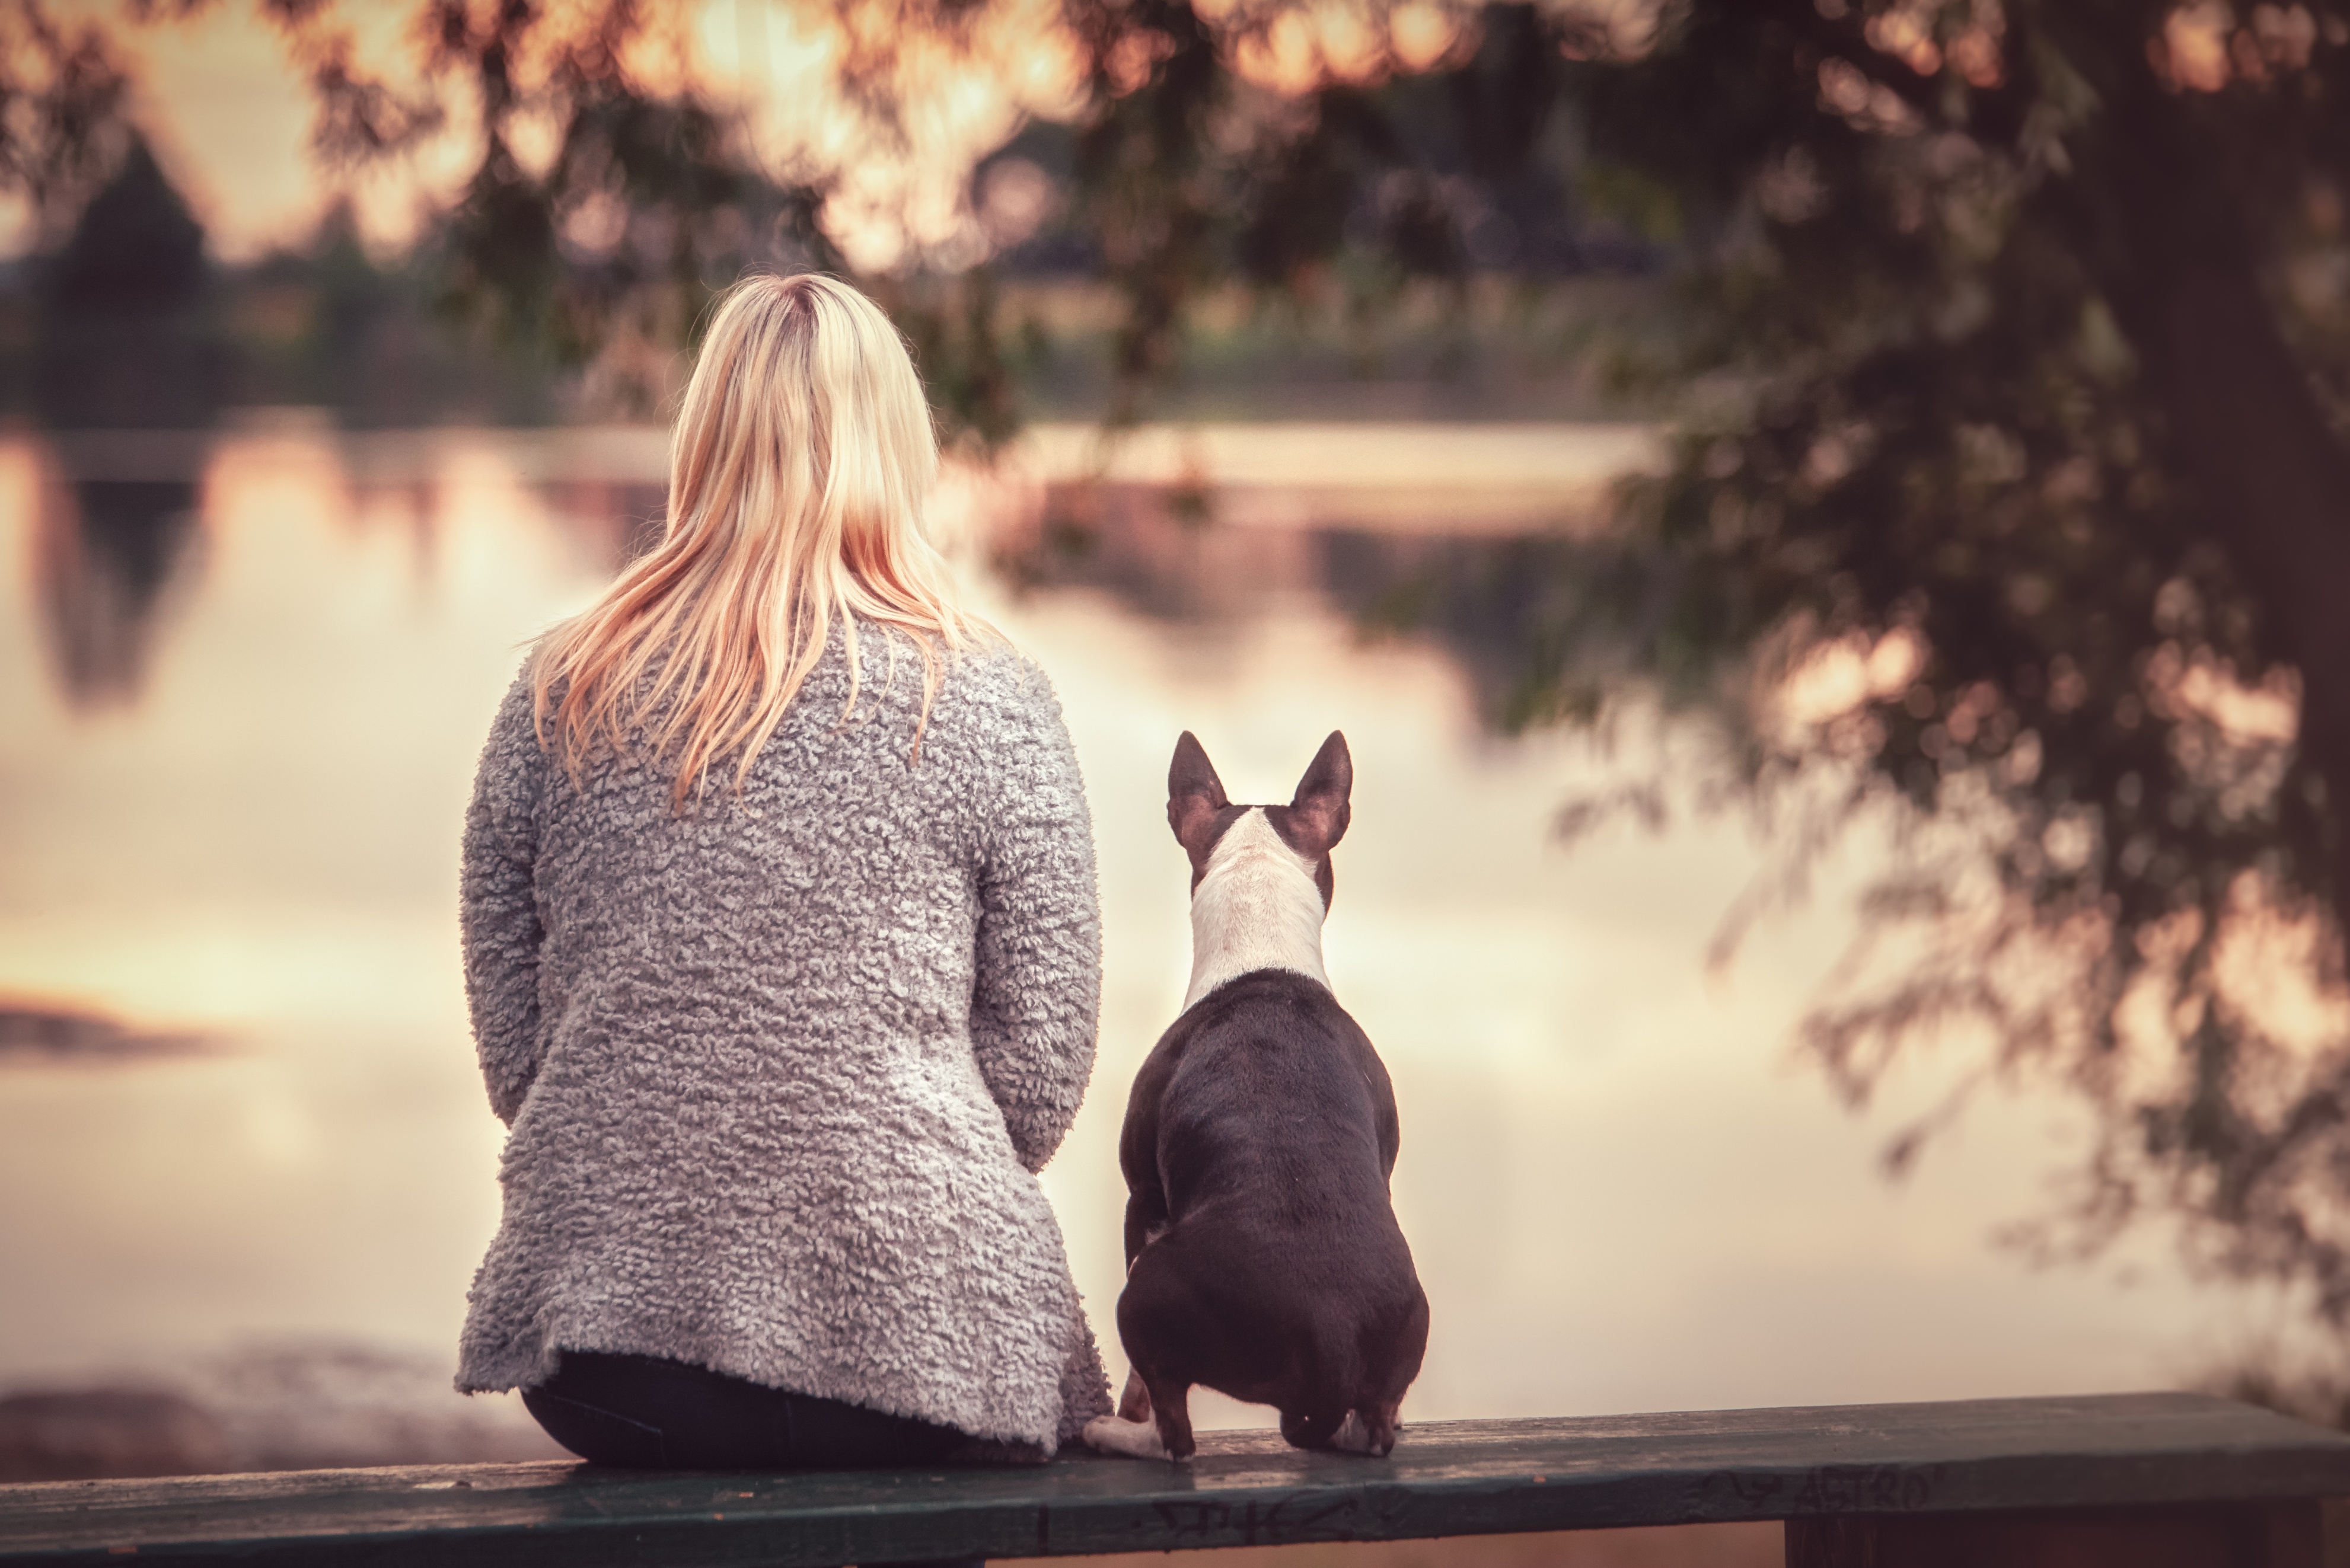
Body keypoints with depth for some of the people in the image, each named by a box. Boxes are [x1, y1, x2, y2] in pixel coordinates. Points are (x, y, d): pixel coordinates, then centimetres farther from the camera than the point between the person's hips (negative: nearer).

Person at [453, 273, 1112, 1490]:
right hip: (912, 1335, -2)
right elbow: (1043, 1078, -2)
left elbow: (509, 1054, 9)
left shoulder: (556, 696, 5)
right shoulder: (990, 702, -2)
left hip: (595, 1372, 3)